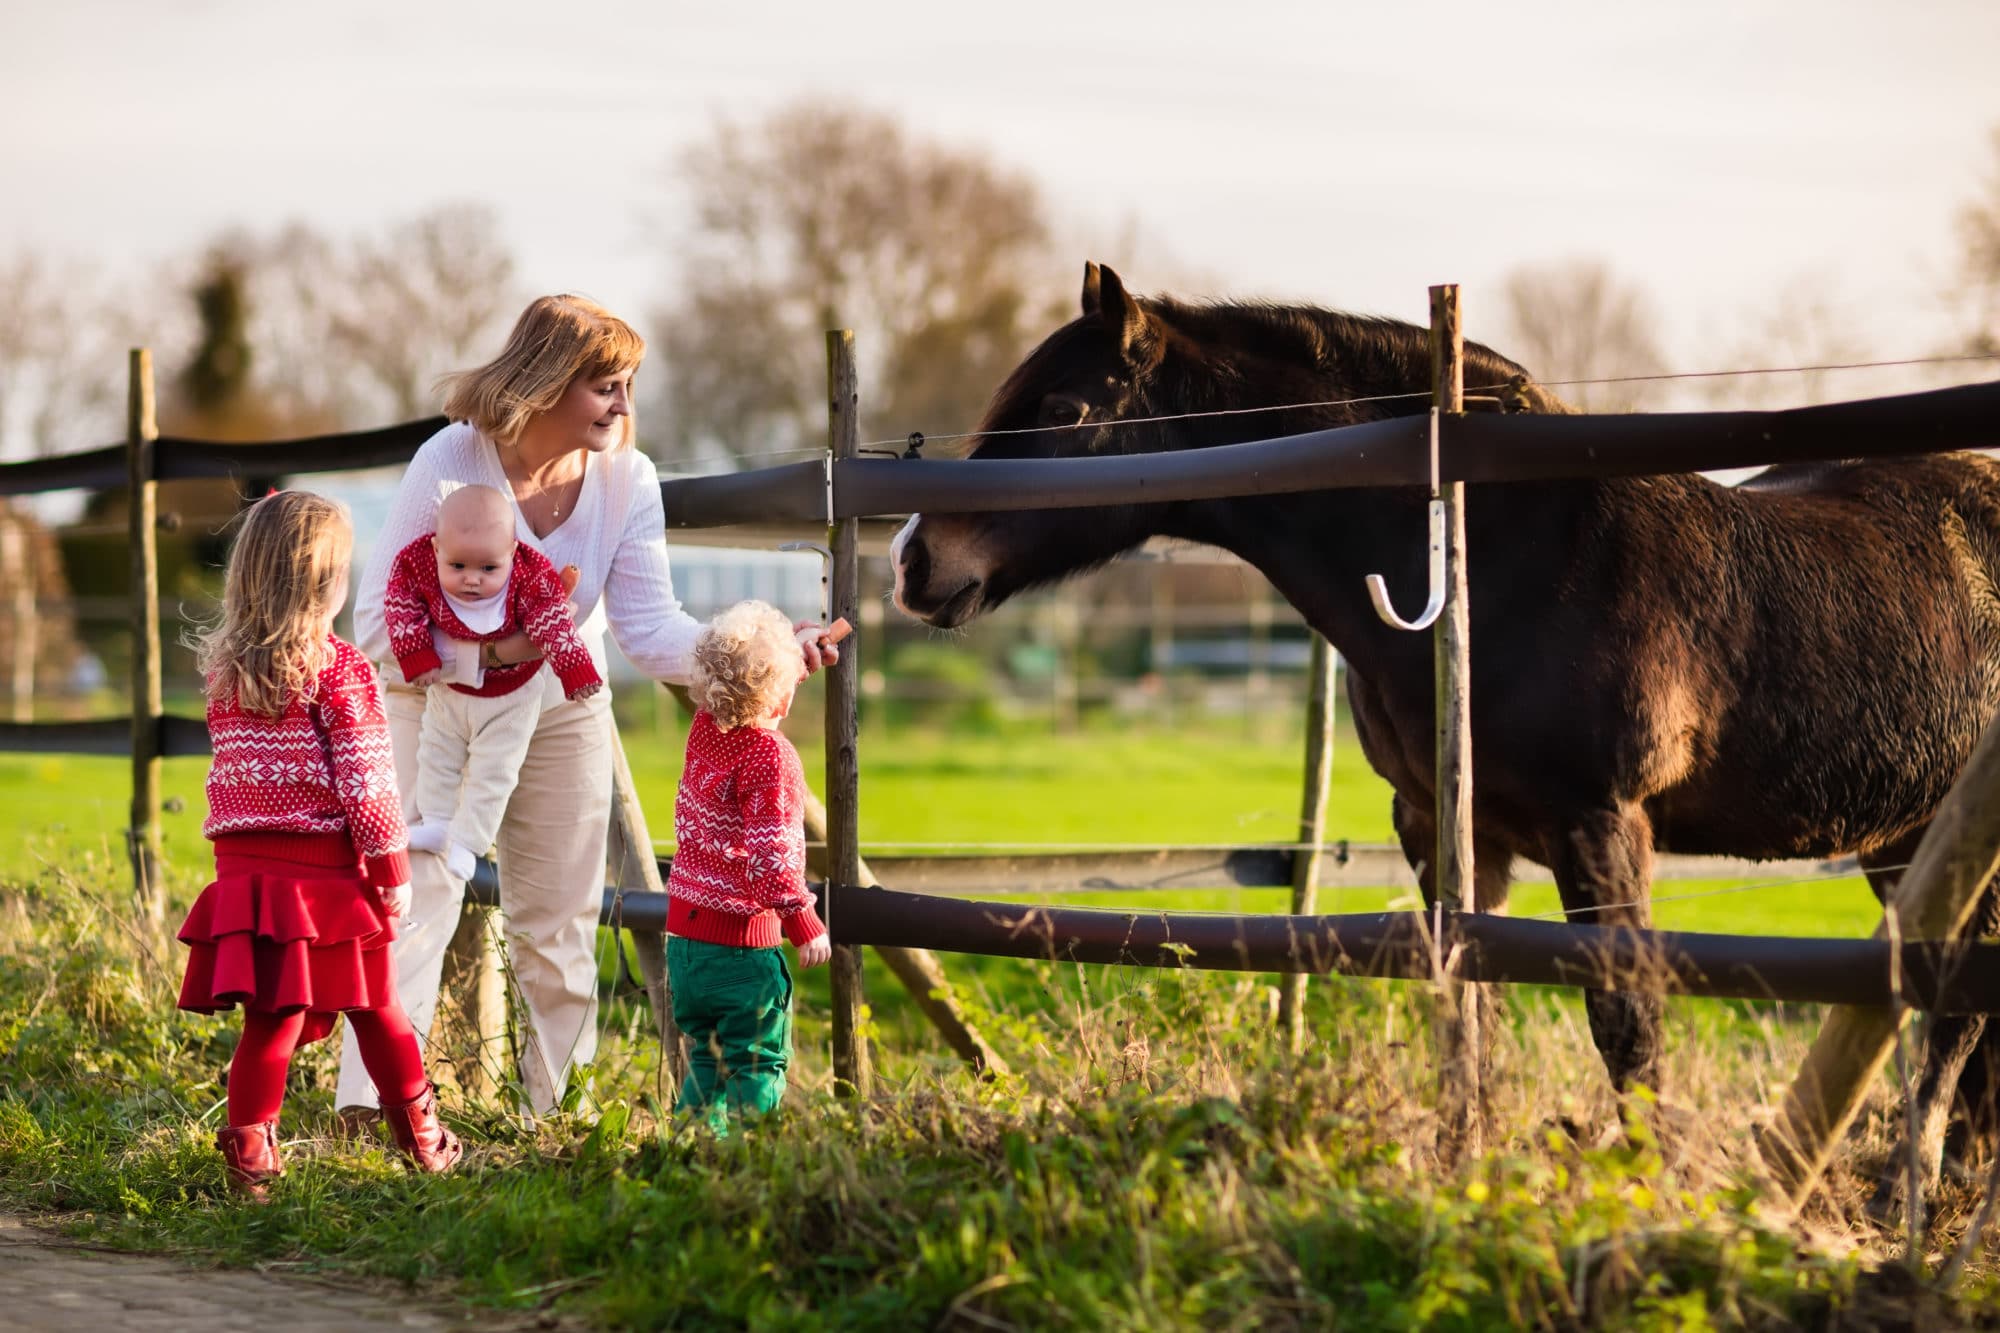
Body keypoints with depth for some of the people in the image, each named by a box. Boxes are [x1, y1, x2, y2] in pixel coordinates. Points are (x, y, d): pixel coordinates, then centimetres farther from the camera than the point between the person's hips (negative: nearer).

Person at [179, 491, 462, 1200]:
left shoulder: (221, 667, 5)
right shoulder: (338, 667, -10)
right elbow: (365, 780, -10)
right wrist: (393, 868, -3)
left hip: (243, 867, 4)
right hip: (325, 869, -3)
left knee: (271, 1019, 5)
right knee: (375, 1007, 12)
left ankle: (250, 1150, 1)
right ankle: (422, 1137, 24)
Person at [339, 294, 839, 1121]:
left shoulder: (625, 478, -15)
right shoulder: (451, 465, -25)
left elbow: (650, 627, -19)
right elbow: (380, 622, -22)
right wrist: (484, 650, -34)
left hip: (561, 714, 4)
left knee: (558, 924, 11)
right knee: (415, 900, -15)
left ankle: (558, 1111, 24)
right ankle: (367, 1108, -16)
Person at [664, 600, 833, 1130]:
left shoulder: (704, 730, 2)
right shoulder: (770, 756, -19)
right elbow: (770, 849, -23)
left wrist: (790, 651, 29)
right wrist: (804, 923, -19)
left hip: (685, 931, 7)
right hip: (742, 939, -7)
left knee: (707, 1056, 17)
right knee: (758, 1063, 0)